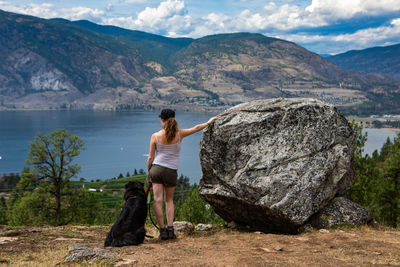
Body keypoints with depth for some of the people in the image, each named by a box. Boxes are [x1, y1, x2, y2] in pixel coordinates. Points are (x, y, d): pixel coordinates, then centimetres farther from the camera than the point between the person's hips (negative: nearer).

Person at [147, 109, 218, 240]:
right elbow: (196, 128, 14)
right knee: (169, 200, 15)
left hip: (156, 169, -1)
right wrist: (208, 122, 31)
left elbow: (150, 157, 0)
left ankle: (162, 230, -4)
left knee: (158, 200, 0)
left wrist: (148, 171, 15)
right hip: (171, 171, 1)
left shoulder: (155, 136, -4)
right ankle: (170, 229, 5)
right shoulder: (179, 134, -2)